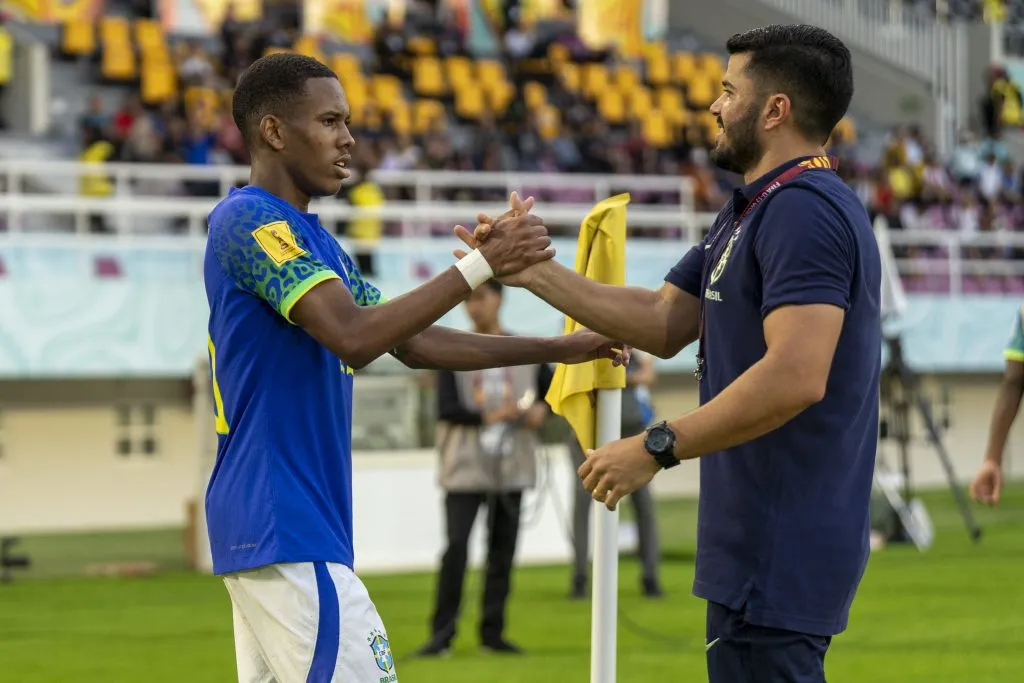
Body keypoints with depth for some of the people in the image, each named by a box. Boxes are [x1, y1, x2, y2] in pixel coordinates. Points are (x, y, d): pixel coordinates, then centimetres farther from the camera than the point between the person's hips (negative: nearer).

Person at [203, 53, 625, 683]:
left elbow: (413, 343, 22)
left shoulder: (311, 239, 19)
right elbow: (353, 335, -23)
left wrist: (556, 349, 18)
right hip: (287, 534, -10)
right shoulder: (249, 222, -11)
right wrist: (482, 265, -21)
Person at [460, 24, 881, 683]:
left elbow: (796, 376, -27)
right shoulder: (749, 212, 18)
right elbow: (663, 323, 19)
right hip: (762, 547, 11)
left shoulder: (805, 211, -17)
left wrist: (658, 448, -22)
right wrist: (531, 270, 13)